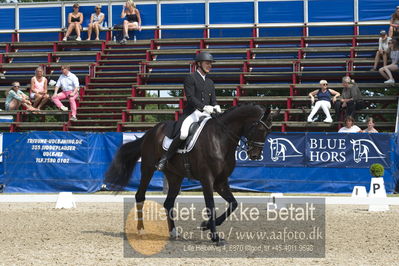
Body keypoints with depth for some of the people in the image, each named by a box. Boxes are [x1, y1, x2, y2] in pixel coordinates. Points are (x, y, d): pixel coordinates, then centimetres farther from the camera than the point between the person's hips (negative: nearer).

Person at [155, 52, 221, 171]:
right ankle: (165, 158, -16)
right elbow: (190, 98, -10)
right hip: (191, 113, -7)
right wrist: (204, 107, -23)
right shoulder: (190, 78, 2)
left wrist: (216, 107, -6)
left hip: (206, 115, 7)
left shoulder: (210, 82, 24)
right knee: (182, 134, -29)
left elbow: (213, 100, 19)